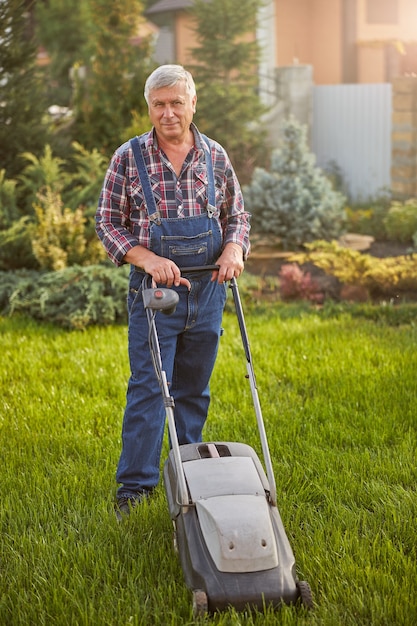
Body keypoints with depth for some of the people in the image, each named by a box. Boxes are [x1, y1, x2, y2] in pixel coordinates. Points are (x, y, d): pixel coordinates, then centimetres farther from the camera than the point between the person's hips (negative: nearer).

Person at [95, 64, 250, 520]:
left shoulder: (215, 157, 5)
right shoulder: (128, 157, -3)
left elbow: (237, 217, 13)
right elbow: (108, 223, -1)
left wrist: (234, 249, -9)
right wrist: (148, 259, -17)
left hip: (207, 291, 3)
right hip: (153, 292, -3)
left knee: (194, 391, 12)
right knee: (148, 389, -6)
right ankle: (135, 486, 2)